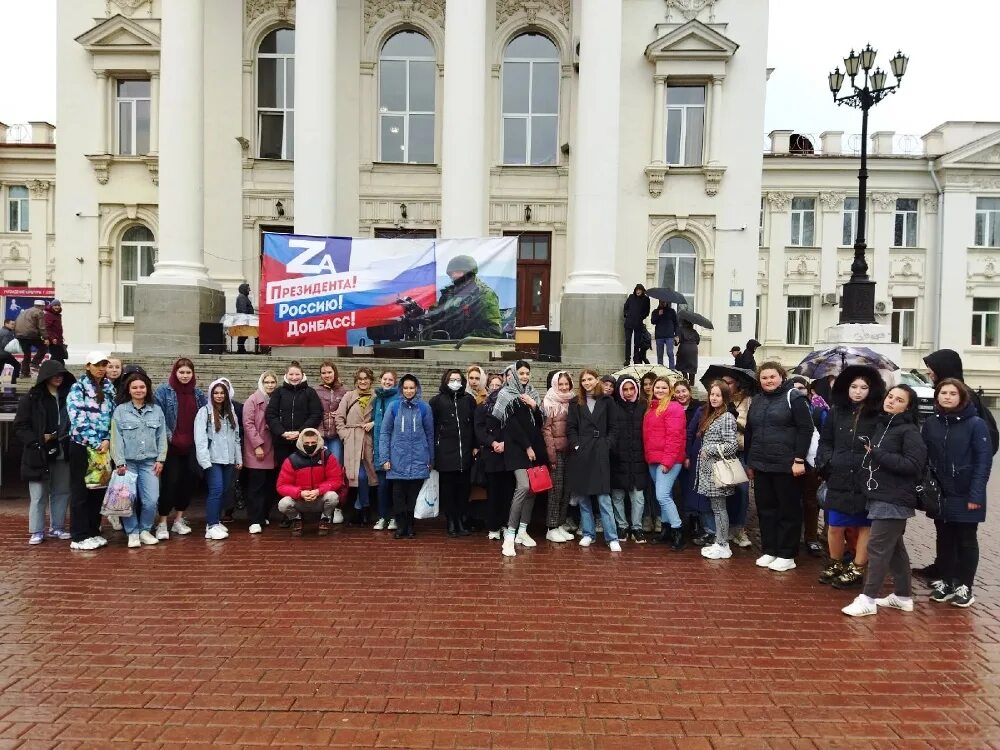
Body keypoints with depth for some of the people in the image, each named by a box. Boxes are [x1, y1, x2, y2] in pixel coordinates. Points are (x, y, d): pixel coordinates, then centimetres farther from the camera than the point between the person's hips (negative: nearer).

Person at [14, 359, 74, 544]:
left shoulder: (68, 396, 8)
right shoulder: (31, 398, -3)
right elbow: (20, 427, -3)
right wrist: (38, 440, -15)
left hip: (63, 453, 4)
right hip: (39, 454, -4)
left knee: (62, 492, 10)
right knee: (39, 495, 1)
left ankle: (57, 528, 22)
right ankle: (36, 531, 11)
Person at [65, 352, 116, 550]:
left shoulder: (109, 389, 11)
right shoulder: (77, 388, -4)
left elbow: (113, 416, 9)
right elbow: (78, 419, -13)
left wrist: (107, 440, -6)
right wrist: (95, 443, -16)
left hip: (103, 447, 5)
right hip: (82, 446, -5)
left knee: (99, 490, 9)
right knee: (80, 491, 1)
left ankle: (93, 532, 19)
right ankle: (79, 537, 6)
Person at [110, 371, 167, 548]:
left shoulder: (156, 410, 7)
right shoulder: (120, 411, 0)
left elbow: (162, 437, 8)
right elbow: (116, 438, -3)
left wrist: (160, 459, 1)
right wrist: (120, 462, -8)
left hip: (149, 462, 2)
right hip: (128, 463, -1)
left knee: (151, 500, -5)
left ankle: (145, 530, 16)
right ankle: (132, 532, 14)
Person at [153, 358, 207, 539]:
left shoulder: (198, 393, 9)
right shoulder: (164, 391, -4)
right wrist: (170, 437, -14)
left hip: (191, 446, 4)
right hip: (171, 445, -4)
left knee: (189, 481, 7)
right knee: (170, 482, -4)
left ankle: (178, 520, 20)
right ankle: (162, 523, 6)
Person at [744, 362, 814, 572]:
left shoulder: (793, 397, -5)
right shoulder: (757, 401, 14)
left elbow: (805, 429, -11)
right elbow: (749, 433, 19)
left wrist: (799, 460, -16)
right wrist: (749, 462, 17)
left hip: (786, 465, -6)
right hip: (761, 465, 6)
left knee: (788, 510, 3)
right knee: (765, 509, 11)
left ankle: (786, 555, 11)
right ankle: (769, 551, 21)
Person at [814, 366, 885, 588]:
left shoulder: (878, 416, -4)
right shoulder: (837, 412, 7)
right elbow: (825, 442, 14)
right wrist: (827, 462, 1)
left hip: (866, 482, -3)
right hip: (839, 480, 3)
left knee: (864, 526, 8)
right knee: (835, 526, 7)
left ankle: (857, 570, 21)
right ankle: (835, 564, 28)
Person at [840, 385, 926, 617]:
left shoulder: (910, 431, -10)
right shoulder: (881, 425, 12)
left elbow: (913, 465, -18)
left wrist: (878, 454, -18)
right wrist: (872, 455, 1)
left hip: (895, 499, -8)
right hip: (879, 496, 8)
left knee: (877, 546, -7)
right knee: (894, 547, 15)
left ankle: (868, 598, -2)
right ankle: (903, 596, 26)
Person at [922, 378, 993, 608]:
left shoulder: (976, 424, -8)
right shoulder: (930, 423, 4)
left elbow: (984, 460, -11)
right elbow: (925, 458, 4)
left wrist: (976, 495, -16)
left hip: (966, 496, -3)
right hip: (940, 495, 3)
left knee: (966, 541, 8)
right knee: (945, 539, 12)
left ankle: (964, 587, 19)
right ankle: (945, 582, 24)